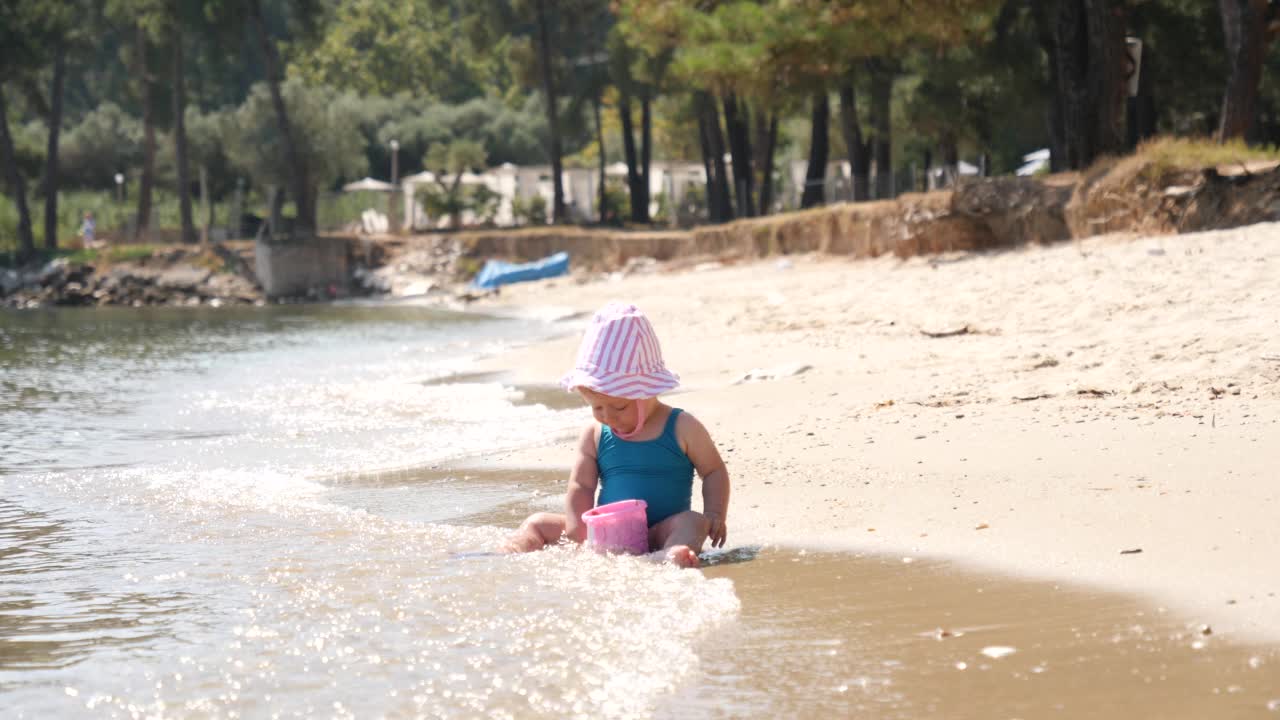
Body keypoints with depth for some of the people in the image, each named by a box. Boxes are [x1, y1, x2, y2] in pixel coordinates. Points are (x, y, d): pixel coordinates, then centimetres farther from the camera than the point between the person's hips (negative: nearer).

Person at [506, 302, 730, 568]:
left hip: (658, 534, -4)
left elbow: (714, 471, 6)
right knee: (540, 524, -2)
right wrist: (577, 533, -12)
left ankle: (668, 555, -66)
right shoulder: (594, 435, 8)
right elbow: (580, 486, 4)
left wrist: (714, 514, -11)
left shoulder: (681, 428, -1)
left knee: (692, 524, -35)